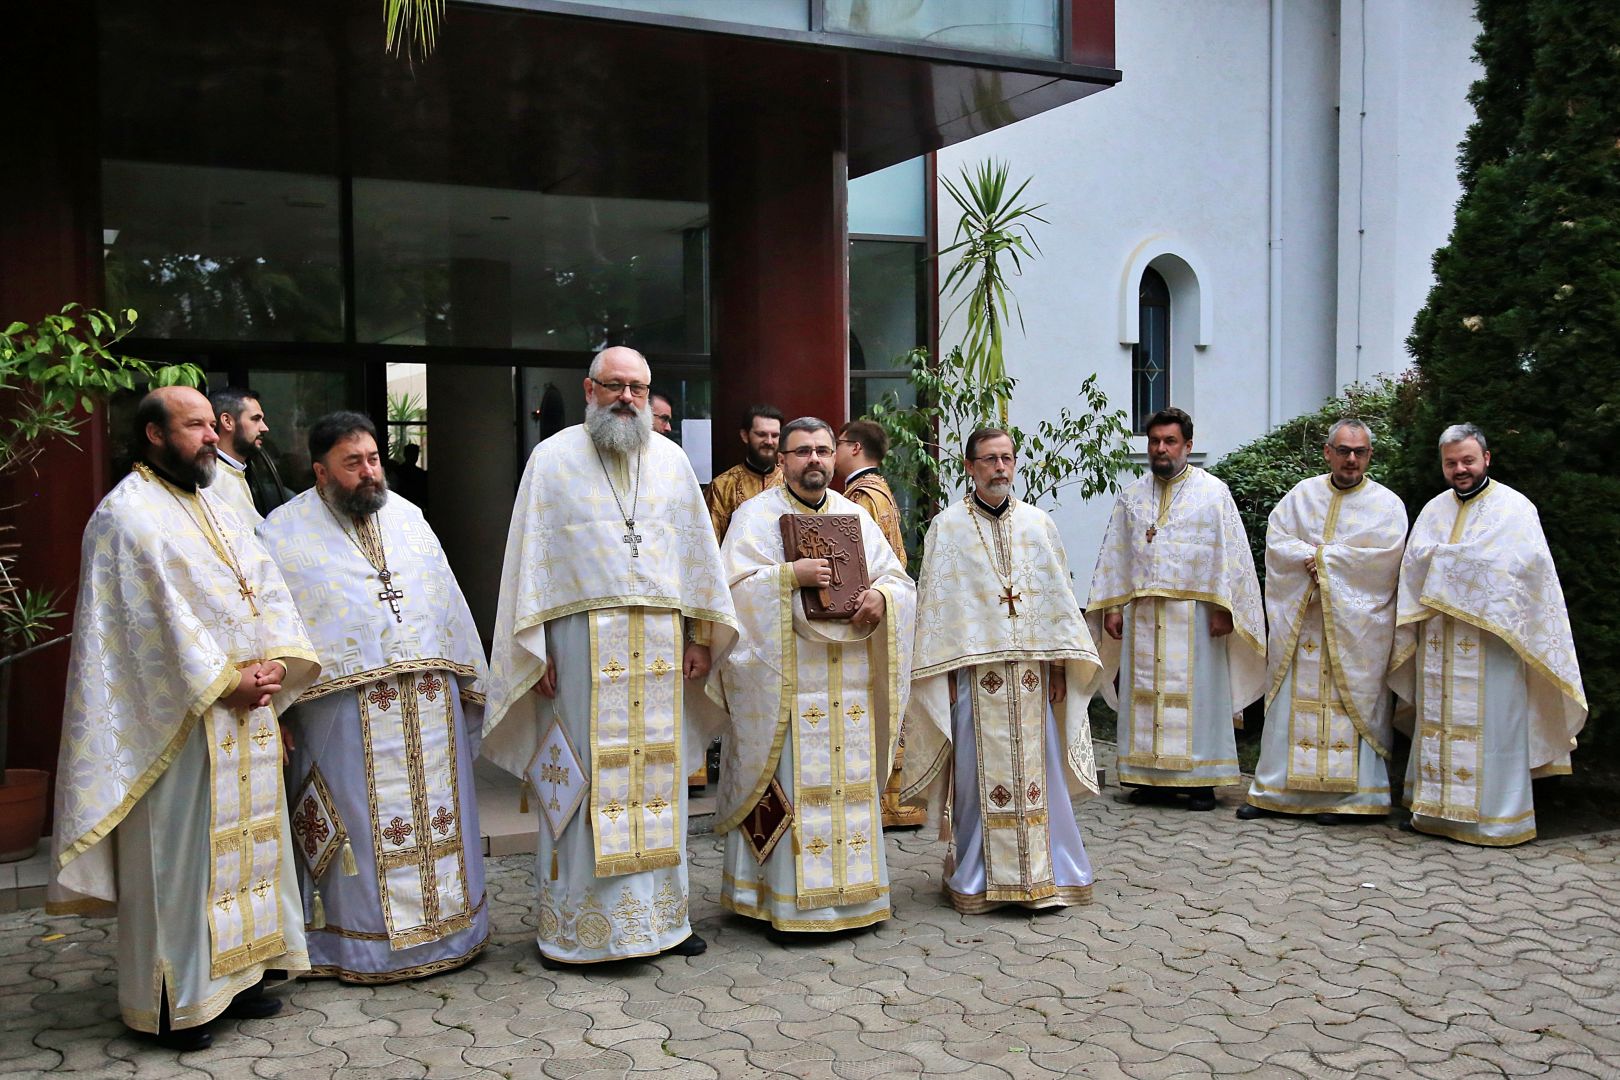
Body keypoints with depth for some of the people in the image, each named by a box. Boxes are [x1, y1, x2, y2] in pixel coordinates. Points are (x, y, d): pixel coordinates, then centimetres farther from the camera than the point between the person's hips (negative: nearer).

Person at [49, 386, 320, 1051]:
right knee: (177, 853, -1)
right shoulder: (128, 515, -10)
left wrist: (274, 663, -8)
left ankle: (234, 974, 25)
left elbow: (266, 589, 9)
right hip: (179, 723, -8)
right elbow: (158, 618, -17)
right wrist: (226, 681, -16)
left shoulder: (218, 512, 16)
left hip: (245, 720, 8)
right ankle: (170, 1002, 11)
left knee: (242, 842, 13)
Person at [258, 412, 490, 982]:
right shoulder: (286, 532, -1)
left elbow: (448, 602, 17)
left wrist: (468, 680, 15)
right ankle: (362, 941, 15)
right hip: (345, 713, -4)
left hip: (430, 705, 5)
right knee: (360, 825, 1)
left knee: (436, 819, 11)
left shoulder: (407, 518, 14)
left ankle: (445, 923, 25)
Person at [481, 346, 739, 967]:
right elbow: (531, 556, -1)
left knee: (659, 776, 7)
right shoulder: (554, 459, 2)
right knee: (580, 782, -1)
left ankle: (660, 914, 18)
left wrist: (698, 635, 8)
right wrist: (536, 647, -7)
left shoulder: (671, 461, 12)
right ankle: (573, 927, 9)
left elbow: (696, 550, 14)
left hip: (659, 646, 3)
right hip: (582, 643, -3)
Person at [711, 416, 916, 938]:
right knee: (790, 786, -5)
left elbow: (899, 578, 12)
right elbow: (731, 584, -11)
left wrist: (882, 596, -10)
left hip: (847, 682, 5)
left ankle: (850, 891, 18)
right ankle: (784, 900, 3)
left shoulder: (855, 516, 14)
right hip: (783, 682, -4)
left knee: (850, 784, 8)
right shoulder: (757, 515, 0)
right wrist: (791, 574, -21)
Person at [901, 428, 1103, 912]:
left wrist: (1059, 665, 5)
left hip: (1031, 672, 2)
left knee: (1038, 772, 4)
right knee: (978, 776, 0)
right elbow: (936, 601, 0)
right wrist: (944, 672, -6)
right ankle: (977, 882, 10)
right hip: (974, 671, -2)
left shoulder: (1037, 523, 10)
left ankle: (1046, 874, 14)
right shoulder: (947, 526, 3)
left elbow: (1057, 595, 11)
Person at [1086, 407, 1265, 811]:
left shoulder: (1213, 492, 2)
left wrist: (1222, 607, -10)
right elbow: (1114, 555, 12)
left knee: (1197, 693, -1)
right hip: (1141, 615, 3)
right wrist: (1112, 606, 4)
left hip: (1194, 616, -3)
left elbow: (1229, 553, -3)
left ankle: (1201, 780, 6)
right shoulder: (1131, 496, 12)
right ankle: (1152, 777, 11)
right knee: (1144, 691, 4)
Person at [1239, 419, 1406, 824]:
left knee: (1351, 705, -2)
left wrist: (1321, 556, -12)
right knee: (1291, 701, 5)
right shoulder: (1302, 494, 11)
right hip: (1299, 619, 3)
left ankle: (1344, 795, 5)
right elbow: (1276, 540, 2)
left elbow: (1384, 555, -12)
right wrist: (1310, 558, -15)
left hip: (1356, 624, -3)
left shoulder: (1386, 504, 2)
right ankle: (1274, 789, 11)